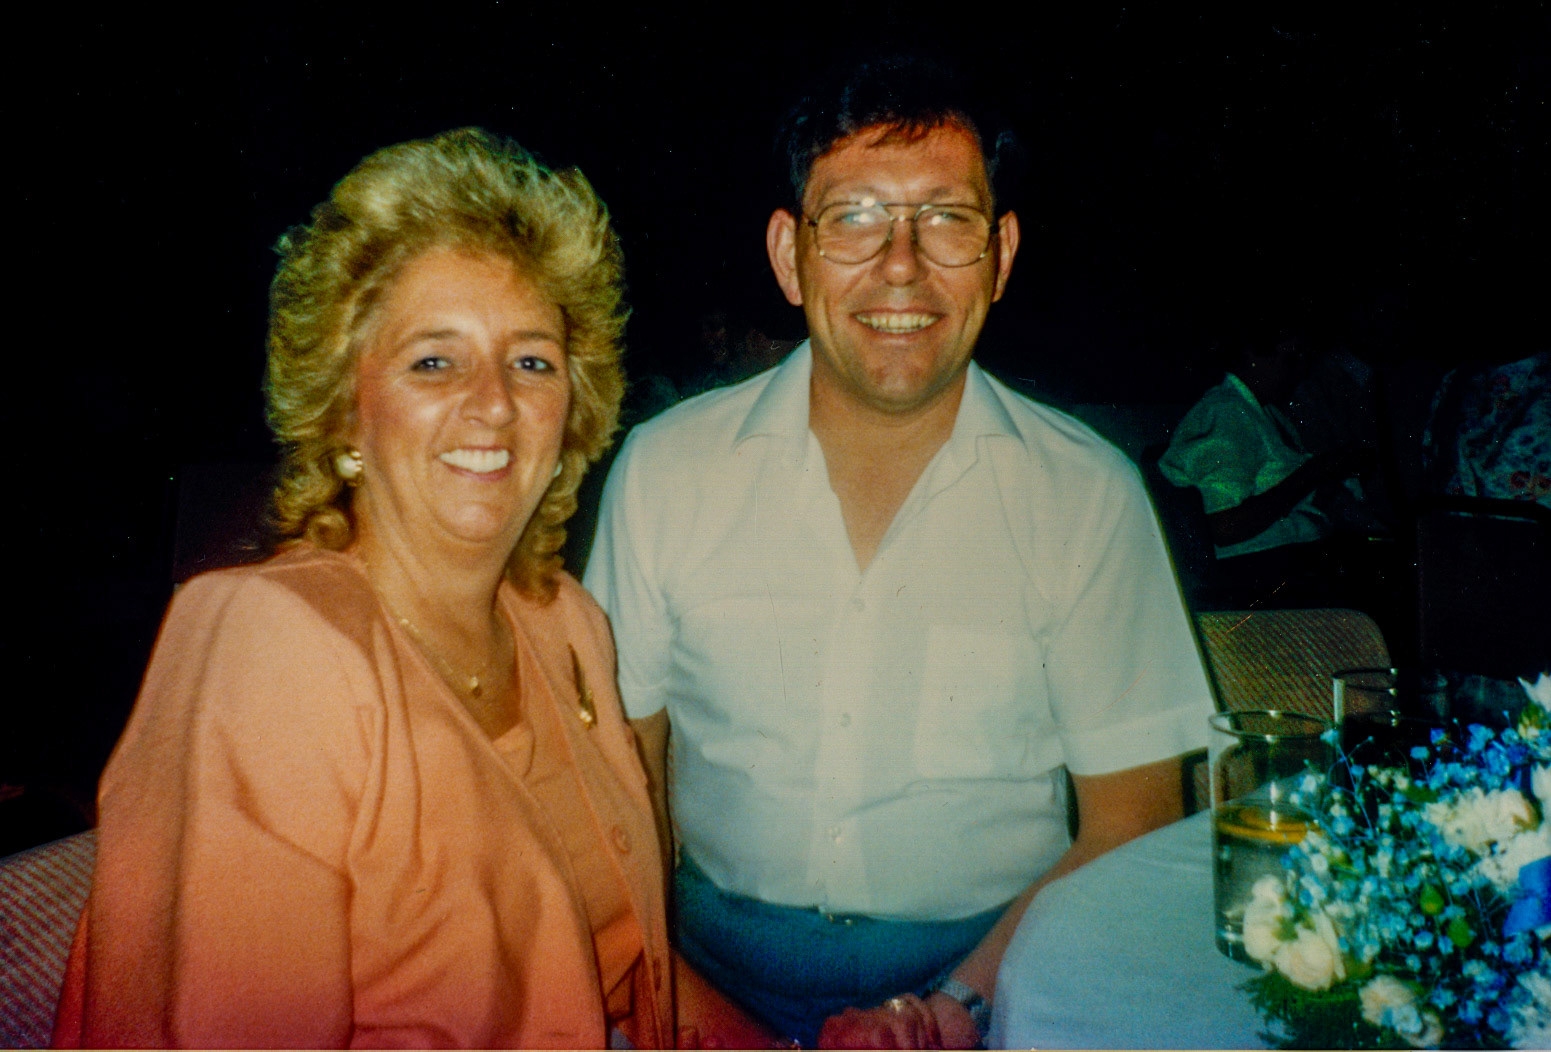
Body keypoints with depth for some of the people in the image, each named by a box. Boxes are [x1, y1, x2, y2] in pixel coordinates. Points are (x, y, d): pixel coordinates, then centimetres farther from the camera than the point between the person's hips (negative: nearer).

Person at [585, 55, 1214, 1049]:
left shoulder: (1089, 496, -3)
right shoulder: (665, 468, 0)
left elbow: (1132, 822, -1)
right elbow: (620, 766, 5)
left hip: (994, 966, 0)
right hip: (719, 960, 1)